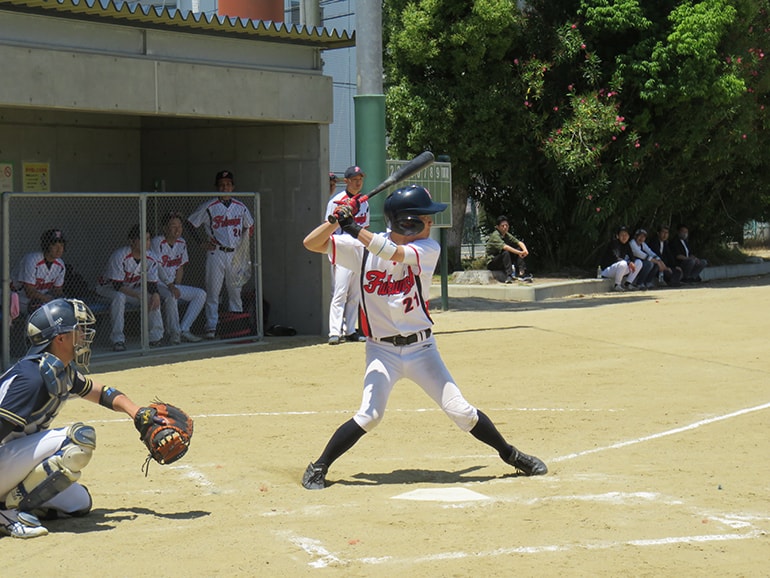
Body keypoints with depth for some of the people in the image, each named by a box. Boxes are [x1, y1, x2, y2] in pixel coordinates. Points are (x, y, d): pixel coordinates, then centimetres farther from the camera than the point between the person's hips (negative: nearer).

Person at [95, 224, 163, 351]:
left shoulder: (150, 258, -9)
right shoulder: (119, 256, -27)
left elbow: (152, 284, -6)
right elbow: (117, 285, -29)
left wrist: (155, 294, -30)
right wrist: (138, 295, -38)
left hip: (133, 288, 5)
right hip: (109, 287, -5)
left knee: (153, 296, -18)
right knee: (119, 297, -38)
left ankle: (155, 337, -10)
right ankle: (118, 340, -32)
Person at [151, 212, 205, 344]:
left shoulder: (181, 243, 9)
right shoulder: (157, 242, -13)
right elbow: (158, 267, -22)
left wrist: (177, 286, -1)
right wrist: (171, 287, -30)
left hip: (173, 284, 8)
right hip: (158, 285, -8)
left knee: (201, 294, -6)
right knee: (171, 296, -38)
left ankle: (184, 330, -10)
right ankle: (174, 332, -21)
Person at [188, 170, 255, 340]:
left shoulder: (240, 207, 10)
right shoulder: (208, 207, -2)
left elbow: (249, 227, 24)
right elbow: (190, 224, 3)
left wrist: (243, 246, 11)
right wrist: (202, 243, -4)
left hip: (235, 255, 4)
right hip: (216, 254, -3)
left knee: (236, 292, 7)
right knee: (212, 293, -5)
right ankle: (211, 328, -4)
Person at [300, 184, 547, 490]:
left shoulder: (428, 249, -7)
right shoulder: (361, 248, -6)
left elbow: (396, 253, -27)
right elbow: (311, 244, -7)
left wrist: (355, 229, -34)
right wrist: (338, 219, -24)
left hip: (422, 347, 1)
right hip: (382, 350, -1)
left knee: (461, 411, 1)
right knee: (370, 415, -17)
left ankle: (511, 455, 21)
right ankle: (318, 468, 0)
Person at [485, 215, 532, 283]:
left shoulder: (507, 235, 5)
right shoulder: (495, 236, -18)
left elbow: (519, 242, -6)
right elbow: (504, 247, -34)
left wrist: (525, 250, -28)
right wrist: (519, 253, -38)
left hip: (504, 261, 7)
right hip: (492, 263, -7)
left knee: (519, 249, -8)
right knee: (505, 253, -33)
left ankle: (522, 273, -21)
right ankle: (509, 276, -40)